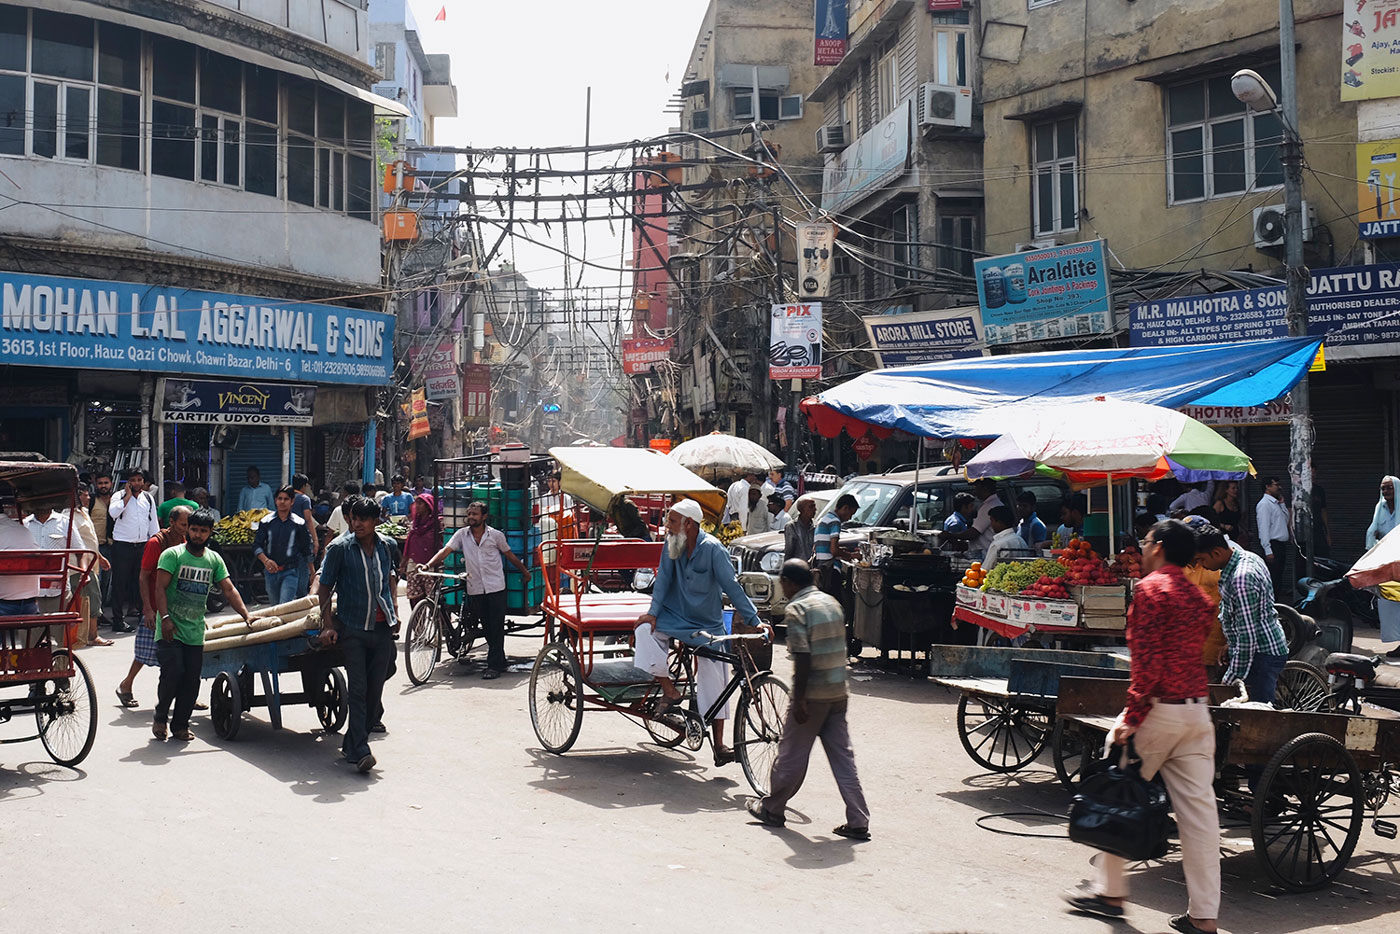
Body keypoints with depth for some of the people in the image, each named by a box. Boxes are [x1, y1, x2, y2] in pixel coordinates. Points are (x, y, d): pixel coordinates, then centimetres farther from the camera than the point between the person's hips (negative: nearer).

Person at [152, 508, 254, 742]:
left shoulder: (214, 559, 10)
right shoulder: (172, 555, -4)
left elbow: (229, 589, 8)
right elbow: (160, 588, -11)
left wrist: (246, 616, -4)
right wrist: (165, 618, -22)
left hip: (195, 632, 4)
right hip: (170, 630, -4)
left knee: (191, 680, 3)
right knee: (173, 672, -14)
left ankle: (180, 725, 17)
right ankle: (160, 717, 9)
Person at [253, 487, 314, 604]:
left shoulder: (299, 523, 1)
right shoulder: (266, 522, 4)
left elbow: (306, 550, 8)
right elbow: (256, 546, 2)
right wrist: (266, 560, -17)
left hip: (290, 572, -3)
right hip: (270, 571, 3)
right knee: (275, 606, 13)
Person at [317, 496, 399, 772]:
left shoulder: (386, 545, 6)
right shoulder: (339, 547, -6)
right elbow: (324, 587, -1)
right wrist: (328, 625, -7)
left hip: (382, 627, 4)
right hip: (352, 628, -4)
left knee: (375, 687, 6)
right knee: (357, 689, -10)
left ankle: (352, 744, 19)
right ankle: (359, 751, -12)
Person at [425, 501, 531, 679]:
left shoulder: (496, 535, 2)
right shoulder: (462, 534, 5)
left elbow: (510, 555, 13)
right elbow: (445, 551, -4)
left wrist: (525, 571, 21)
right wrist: (428, 565, -18)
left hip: (495, 587, -2)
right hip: (474, 589, 2)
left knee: (496, 627, -3)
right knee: (486, 626, 8)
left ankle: (494, 665, 1)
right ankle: (500, 660, 21)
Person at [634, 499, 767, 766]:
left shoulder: (712, 548, -17)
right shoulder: (672, 544, -5)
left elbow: (732, 587, -17)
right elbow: (664, 579, -1)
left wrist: (755, 621, -21)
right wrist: (653, 612, -14)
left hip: (707, 625, -3)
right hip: (674, 617, 3)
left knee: (714, 678, -6)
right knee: (645, 630, -26)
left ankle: (719, 746, 4)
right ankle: (670, 691, -9)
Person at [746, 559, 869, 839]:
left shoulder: (796, 609, -13)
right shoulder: (831, 603, 11)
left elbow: (803, 657, -20)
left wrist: (798, 699, -18)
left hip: (813, 693, -7)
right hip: (838, 691, 7)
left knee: (792, 753, 8)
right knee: (842, 756, 8)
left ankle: (772, 809, 23)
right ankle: (858, 822, 6)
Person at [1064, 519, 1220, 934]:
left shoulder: (1151, 588, -9)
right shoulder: (1197, 596, 16)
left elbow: (1148, 659, -17)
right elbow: (1198, 653, 17)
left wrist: (1132, 716, -17)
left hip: (1158, 708, -7)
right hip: (1198, 709, 7)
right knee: (1198, 808, 4)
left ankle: (1110, 892, 17)